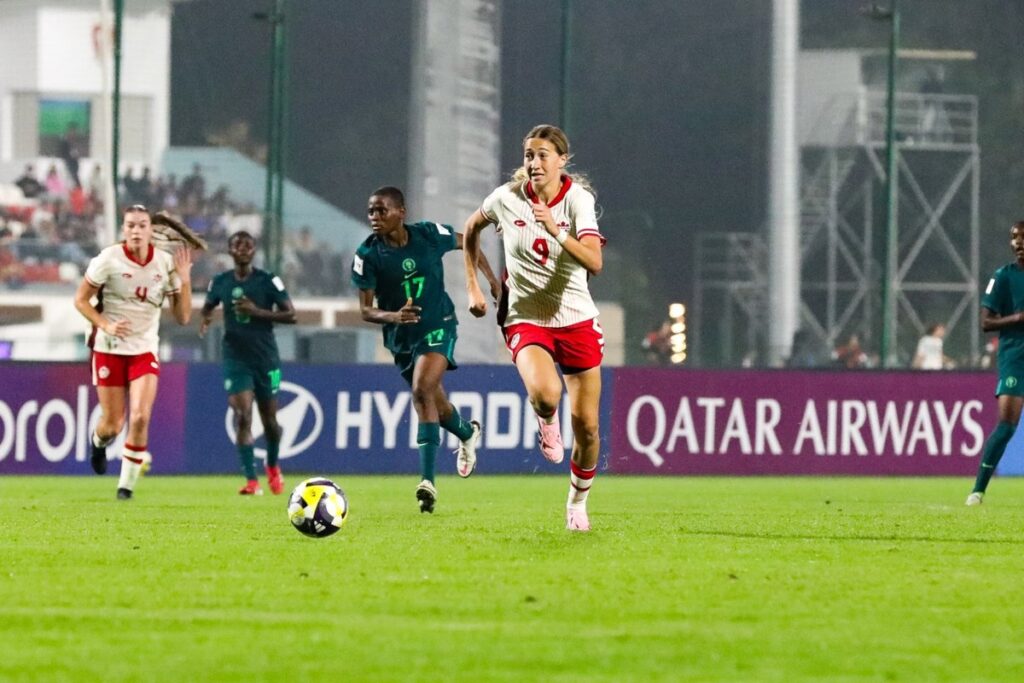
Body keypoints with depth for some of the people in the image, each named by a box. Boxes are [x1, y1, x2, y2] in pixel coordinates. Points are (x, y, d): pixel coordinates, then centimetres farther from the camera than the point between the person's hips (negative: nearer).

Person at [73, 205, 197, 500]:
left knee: (140, 417, -17)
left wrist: (184, 280, -14)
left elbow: (183, 317, -1)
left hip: (145, 350, 1)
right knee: (113, 424, 4)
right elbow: (81, 300, -3)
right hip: (109, 348, -1)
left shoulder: (166, 263, -4)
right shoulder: (109, 259, -10)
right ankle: (99, 441, 43)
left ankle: (127, 484, -1)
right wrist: (106, 324, -18)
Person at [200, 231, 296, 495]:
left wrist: (257, 311, -21)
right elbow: (207, 307, 19)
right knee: (242, 417, -14)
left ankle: (273, 467, 38)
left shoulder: (269, 281, -6)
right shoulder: (220, 282, 2)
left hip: (266, 359, -1)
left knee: (269, 420, 9)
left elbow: (290, 315, -8)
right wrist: (204, 320, -5)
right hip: (236, 360, 1)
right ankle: (251, 481, -16)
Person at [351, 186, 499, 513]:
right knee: (435, 404, 15)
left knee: (423, 389, -25)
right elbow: (366, 310, -13)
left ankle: (427, 480, -27)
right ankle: (468, 432, 51)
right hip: (402, 337, 3)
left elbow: (466, 242, 10)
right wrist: (393, 317, -33)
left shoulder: (430, 235, -12)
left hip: (438, 326, -3)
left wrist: (491, 278, 5)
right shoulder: (367, 255, -14)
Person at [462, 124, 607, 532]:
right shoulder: (506, 198, -6)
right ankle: (546, 423, 6)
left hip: (577, 319, 1)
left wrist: (556, 232, -37)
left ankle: (578, 503, 27)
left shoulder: (578, 199, -10)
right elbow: (471, 229, 17)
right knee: (545, 394, -32)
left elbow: (594, 262, -23)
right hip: (526, 319, -1)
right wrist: (473, 286, 13)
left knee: (586, 425, 1)